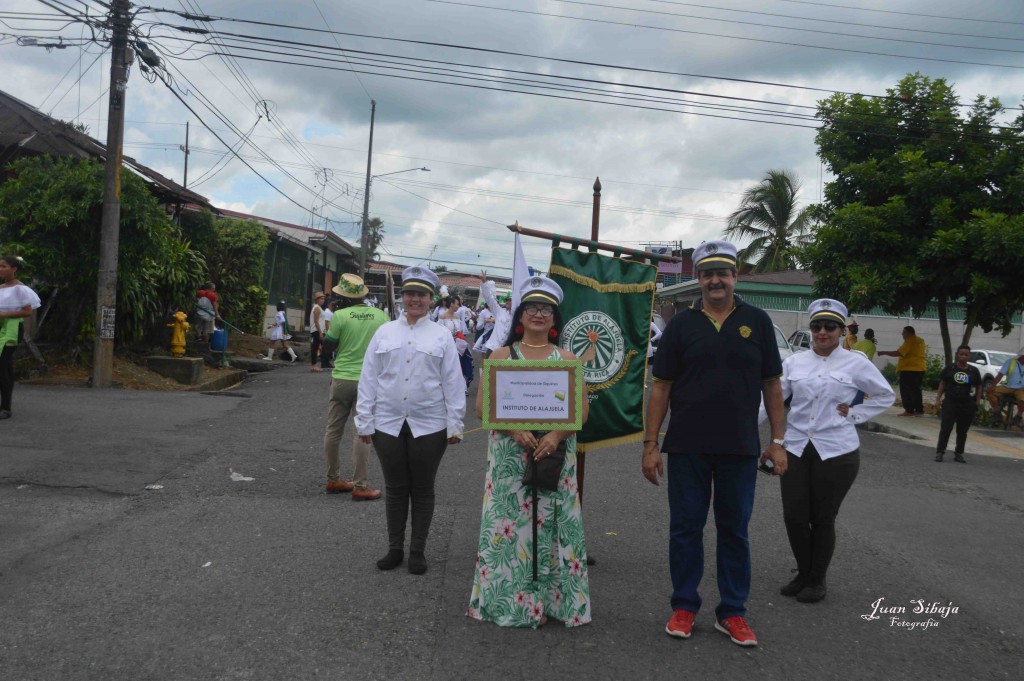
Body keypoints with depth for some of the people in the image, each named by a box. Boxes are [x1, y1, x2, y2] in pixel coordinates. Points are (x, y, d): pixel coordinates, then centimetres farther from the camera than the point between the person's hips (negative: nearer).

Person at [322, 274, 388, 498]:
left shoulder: (340, 316, -9)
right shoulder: (380, 316, -3)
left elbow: (328, 345, 1)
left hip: (341, 379, 0)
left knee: (333, 430, 14)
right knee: (361, 433, 3)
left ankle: (333, 480, 23)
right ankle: (359, 486, 2)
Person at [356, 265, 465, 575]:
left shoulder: (442, 336, 2)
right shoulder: (385, 333, 6)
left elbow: (453, 382, 1)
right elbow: (368, 378, 6)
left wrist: (455, 424, -3)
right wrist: (365, 420, 2)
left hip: (429, 426, -1)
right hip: (388, 424, 2)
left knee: (422, 489, 9)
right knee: (394, 488, 10)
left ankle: (418, 551, 21)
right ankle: (395, 548, 24)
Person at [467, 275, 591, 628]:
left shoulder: (567, 359, 8)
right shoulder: (501, 355, 6)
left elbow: (582, 410, 2)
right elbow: (482, 407, -1)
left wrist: (557, 435, -15)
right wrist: (515, 429, -16)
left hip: (555, 454, 1)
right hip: (510, 456, -1)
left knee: (553, 523, 3)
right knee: (509, 522, 2)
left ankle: (554, 598, 16)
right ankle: (507, 599, 15)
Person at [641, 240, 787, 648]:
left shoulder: (757, 322, 3)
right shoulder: (681, 324, 2)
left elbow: (771, 384, 6)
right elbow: (661, 387, 2)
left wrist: (777, 441, 2)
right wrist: (650, 444, -2)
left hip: (739, 449, 0)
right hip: (686, 447, 0)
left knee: (734, 531, 9)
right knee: (685, 528, 7)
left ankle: (732, 613, 21)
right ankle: (684, 607, 22)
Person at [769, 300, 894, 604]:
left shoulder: (856, 363, 1)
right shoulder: (794, 362, 6)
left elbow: (886, 396, 11)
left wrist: (854, 414, 0)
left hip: (836, 451, -2)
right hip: (796, 448, 2)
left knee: (823, 519, 6)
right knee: (794, 516, 2)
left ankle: (817, 580, 25)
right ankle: (803, 573, 27)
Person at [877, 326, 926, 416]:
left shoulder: (910, 341, -15)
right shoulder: (920, 340, 14)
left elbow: (898, 353, -20)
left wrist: (884, 352, -14)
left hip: (909, 369, -9)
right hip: (919, 368, 9)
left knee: (906, 390, -5)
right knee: (915, 389, 15)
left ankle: (909, 410, -8)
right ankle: (919, 409, 16)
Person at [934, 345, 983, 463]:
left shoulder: (973, 371, 5)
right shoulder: (949, 369, 1)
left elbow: (978, 387, 11)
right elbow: (942, 384, 5)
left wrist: (978, 401, 1)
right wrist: (938, 399, -2)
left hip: (967, 405, 2)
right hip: (950, 403, -2)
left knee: (962, 431, 9)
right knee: (945, 428, -6)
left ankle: (959, 453, 19)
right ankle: (939, 452, -1)